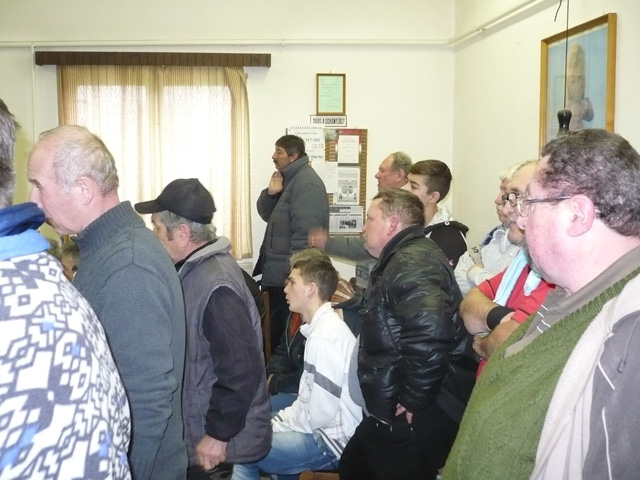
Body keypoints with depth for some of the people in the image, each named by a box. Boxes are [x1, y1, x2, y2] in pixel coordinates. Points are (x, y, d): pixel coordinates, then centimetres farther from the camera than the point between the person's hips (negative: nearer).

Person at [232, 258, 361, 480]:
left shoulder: (325, 336, -22)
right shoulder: (322, 327, 10)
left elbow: (321, 413, -23)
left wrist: (278, 425, -7)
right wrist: (278, 421, 5)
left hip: (331, 441, -10)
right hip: (324, 432, 10)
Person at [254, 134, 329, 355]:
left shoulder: (307, 183, -17)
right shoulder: (288, 179, 14)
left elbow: (305, 232, -23)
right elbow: (267, 215, 16)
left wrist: (292, 273, -23)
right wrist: (270, 193, -4)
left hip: (292, 274, -10)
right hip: (278, 272, 10)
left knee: (287, 332, 0)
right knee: (279, 329, 17)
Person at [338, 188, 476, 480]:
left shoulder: (411, 263, -21)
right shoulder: (400, 260, 14)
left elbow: (430, 332, -36)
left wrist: (413, 401, -27)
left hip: (414, 419, -11)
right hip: (392, 413, 11)